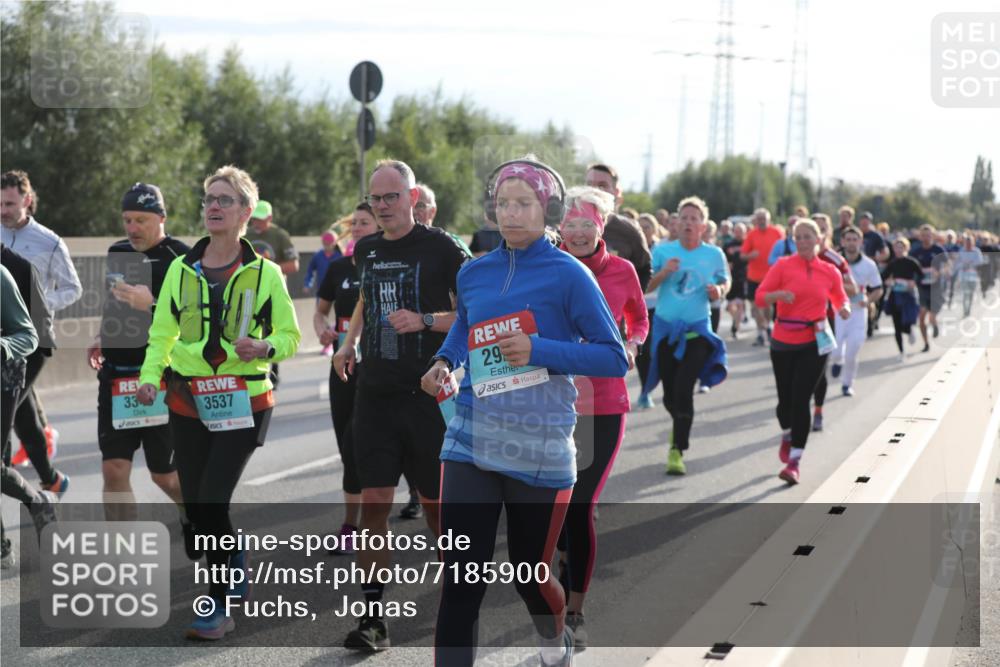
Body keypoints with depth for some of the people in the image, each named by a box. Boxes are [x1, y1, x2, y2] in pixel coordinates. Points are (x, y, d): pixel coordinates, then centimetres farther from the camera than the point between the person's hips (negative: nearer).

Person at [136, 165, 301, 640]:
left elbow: (290, 334, 6)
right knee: (195, 507, 6)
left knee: (212, 502, -13)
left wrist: (264, 347, -15)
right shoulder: (180, 269, 7)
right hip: (188, 400, 4)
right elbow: (161, 334, 11)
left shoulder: (264, 273, 0)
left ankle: (219, 607, -2)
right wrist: (150, 376, -5)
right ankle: (235, 562, 36)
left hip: (243, 400, -4)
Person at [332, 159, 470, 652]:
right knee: (374, 501, -3)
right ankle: (373, 618, -1)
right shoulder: (366, 250, 10)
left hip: (426, 392, -4)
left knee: (435, 502, 5)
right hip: (375, 391, 4)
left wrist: (426, 320, -20)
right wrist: (349, 344, 16)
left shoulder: (440, 248, -7)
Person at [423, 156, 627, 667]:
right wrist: (444, 362, 3)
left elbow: (614, 358, -9)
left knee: (528, 570, 14)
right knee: (460, 580, -6)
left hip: (540, 448, -3)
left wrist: (539, 350, -20)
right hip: (471, 442, 3)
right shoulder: (474, 274, 5)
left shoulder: (568, 275, -8)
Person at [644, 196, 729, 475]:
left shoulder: (714, 254, 0)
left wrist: (719, 291, -9)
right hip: (665, 328, 2)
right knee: (670, 392, 9)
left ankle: (677, 450, -9)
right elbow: (645, 287, -1)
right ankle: (680, 426, 42)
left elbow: (725, 281, 13)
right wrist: (664, 272, -19)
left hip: (697, 330, -2)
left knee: (684, 389, -15)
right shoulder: (662, 251, 0)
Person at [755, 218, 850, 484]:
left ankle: (794, 462, -6)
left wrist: (844, 308, -7)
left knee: (801, 399, -9)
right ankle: (787, 436, 43)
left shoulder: (829, 272, 2)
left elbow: (839, 298, 16)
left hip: (814, 343, 0)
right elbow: (760, 297, -6)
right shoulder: (783, 266, -3)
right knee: (786, 398, 8)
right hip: (783, 342, 0)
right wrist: (779, 294, -26)